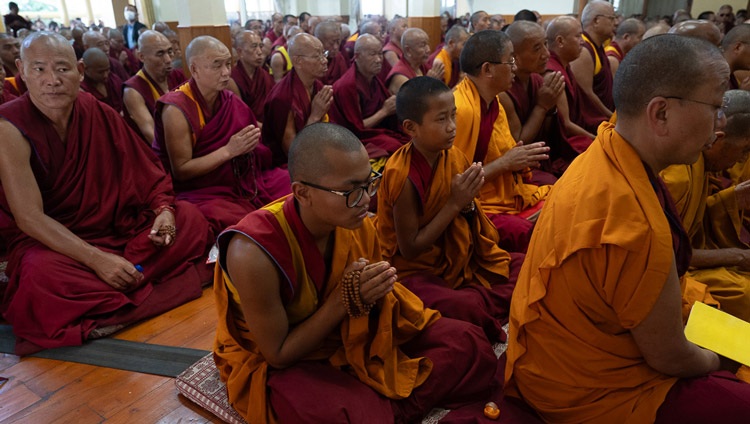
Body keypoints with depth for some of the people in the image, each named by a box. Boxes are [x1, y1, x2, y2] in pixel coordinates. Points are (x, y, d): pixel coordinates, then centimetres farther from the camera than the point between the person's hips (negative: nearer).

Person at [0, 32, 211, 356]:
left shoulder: (99, 113, -3)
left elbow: (146, 171, 5)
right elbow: (29, 218, -21)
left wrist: (164, 209, -16)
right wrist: (96, 259, -30)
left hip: (116, 227, 5)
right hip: (48, 240, -5)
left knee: (190, 219, -10)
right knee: (43, 276, -37)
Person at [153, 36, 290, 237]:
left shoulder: (229, 99, 4)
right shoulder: (176, 110, -15)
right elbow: (181, 171, -15)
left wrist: (249, 143, -6)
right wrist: (229, 150, -23)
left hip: (243, 180, 7)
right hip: (202, 191, -6)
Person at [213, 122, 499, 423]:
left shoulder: (356, 222, -14)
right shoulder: (254, 252, -31)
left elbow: (369, 300, 2)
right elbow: (278, 354, -19)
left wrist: (369, 297, -23)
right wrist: (344, 301, -28)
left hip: (352, 336, 6)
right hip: (285, 365, -5)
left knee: (470, 345, -2)